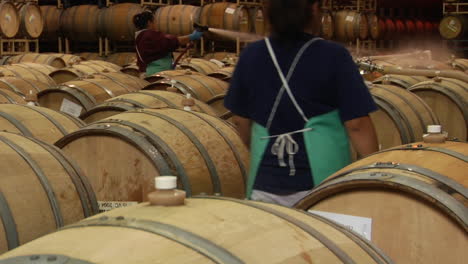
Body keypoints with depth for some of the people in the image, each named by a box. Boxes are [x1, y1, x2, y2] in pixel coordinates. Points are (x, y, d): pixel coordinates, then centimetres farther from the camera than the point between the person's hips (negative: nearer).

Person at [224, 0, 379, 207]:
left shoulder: (251, 56, 2)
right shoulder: (333, 56, -8)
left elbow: (240, 121, 10)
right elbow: (357, 124, -10)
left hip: (265, 184, 3)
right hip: (322, 183, -3)